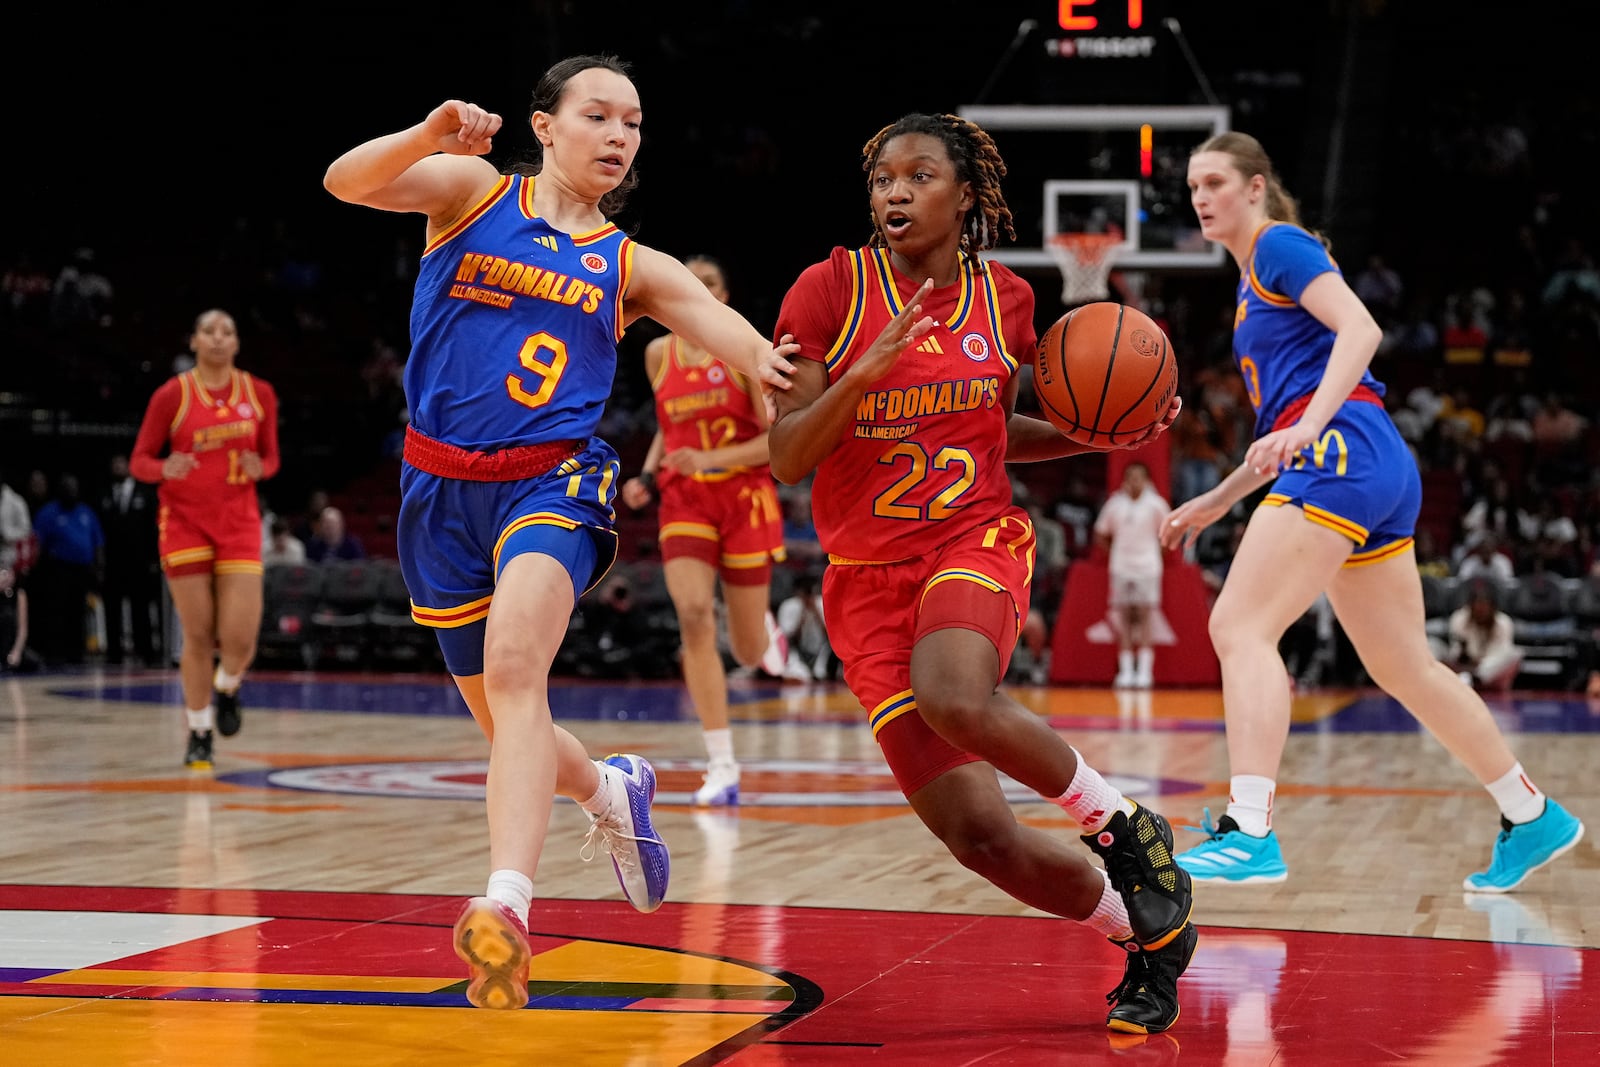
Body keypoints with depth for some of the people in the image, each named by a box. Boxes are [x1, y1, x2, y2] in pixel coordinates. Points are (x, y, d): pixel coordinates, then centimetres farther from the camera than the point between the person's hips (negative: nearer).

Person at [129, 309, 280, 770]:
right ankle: (199, 732, 17)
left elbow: (271, 458, 12)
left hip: (239, 524, 2)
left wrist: (260, 468, -11)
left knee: (240, 638, -9)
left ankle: (226, 687, 26)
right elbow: (139, 461, -1)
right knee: (198, 636, -1)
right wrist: (166, 468, -23)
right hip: (184, 523, -2)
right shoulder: (171, 396, -5)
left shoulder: (259, 394, 3)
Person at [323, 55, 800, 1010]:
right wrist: (430, 135, -30)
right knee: (505, 725, 11)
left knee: (514, 663, -30)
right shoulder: (472, 190, 6)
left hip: (554, 479, -1)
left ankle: (508, 905, -44)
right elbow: (347, 182, -10)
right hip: (445, 489, 1)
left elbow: (745, 342, -1)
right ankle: (610, 790, 46)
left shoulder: (631, 267, 11)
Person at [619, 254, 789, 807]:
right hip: (684, 500, 2)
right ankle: (722, 767, -16)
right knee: (694, 617, -21)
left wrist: (710, 460, -21)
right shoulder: (658, 353, 6)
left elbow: (777, 438, -10)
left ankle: (767, 631, 48)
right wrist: (647, 477, 5)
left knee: (748, 649, 5)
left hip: (744, 499, -2)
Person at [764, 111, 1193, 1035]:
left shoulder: (1003, 298, 4)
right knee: (980, 836, -8)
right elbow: (786, 459, -8)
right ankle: (1150, 937, 17)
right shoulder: (831, 290, -5)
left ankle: (1123, 823, -11)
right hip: (868, 578, 0)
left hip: (976, 545, 0)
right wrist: (860, 377, -24)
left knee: (953, 698, -37)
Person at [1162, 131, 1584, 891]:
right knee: (1404, 667, 14)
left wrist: (1306, 427, -28)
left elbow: (1361, 329, -16)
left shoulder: (1280, 246, 1)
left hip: (1344, 454, -10)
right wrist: (1214, 503, 28)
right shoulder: (1253, 283, 27)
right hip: (1381, 471, 10)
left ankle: (1249, 834, -28)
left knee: (1240, 626, -18)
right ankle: (1533, 818, 22)